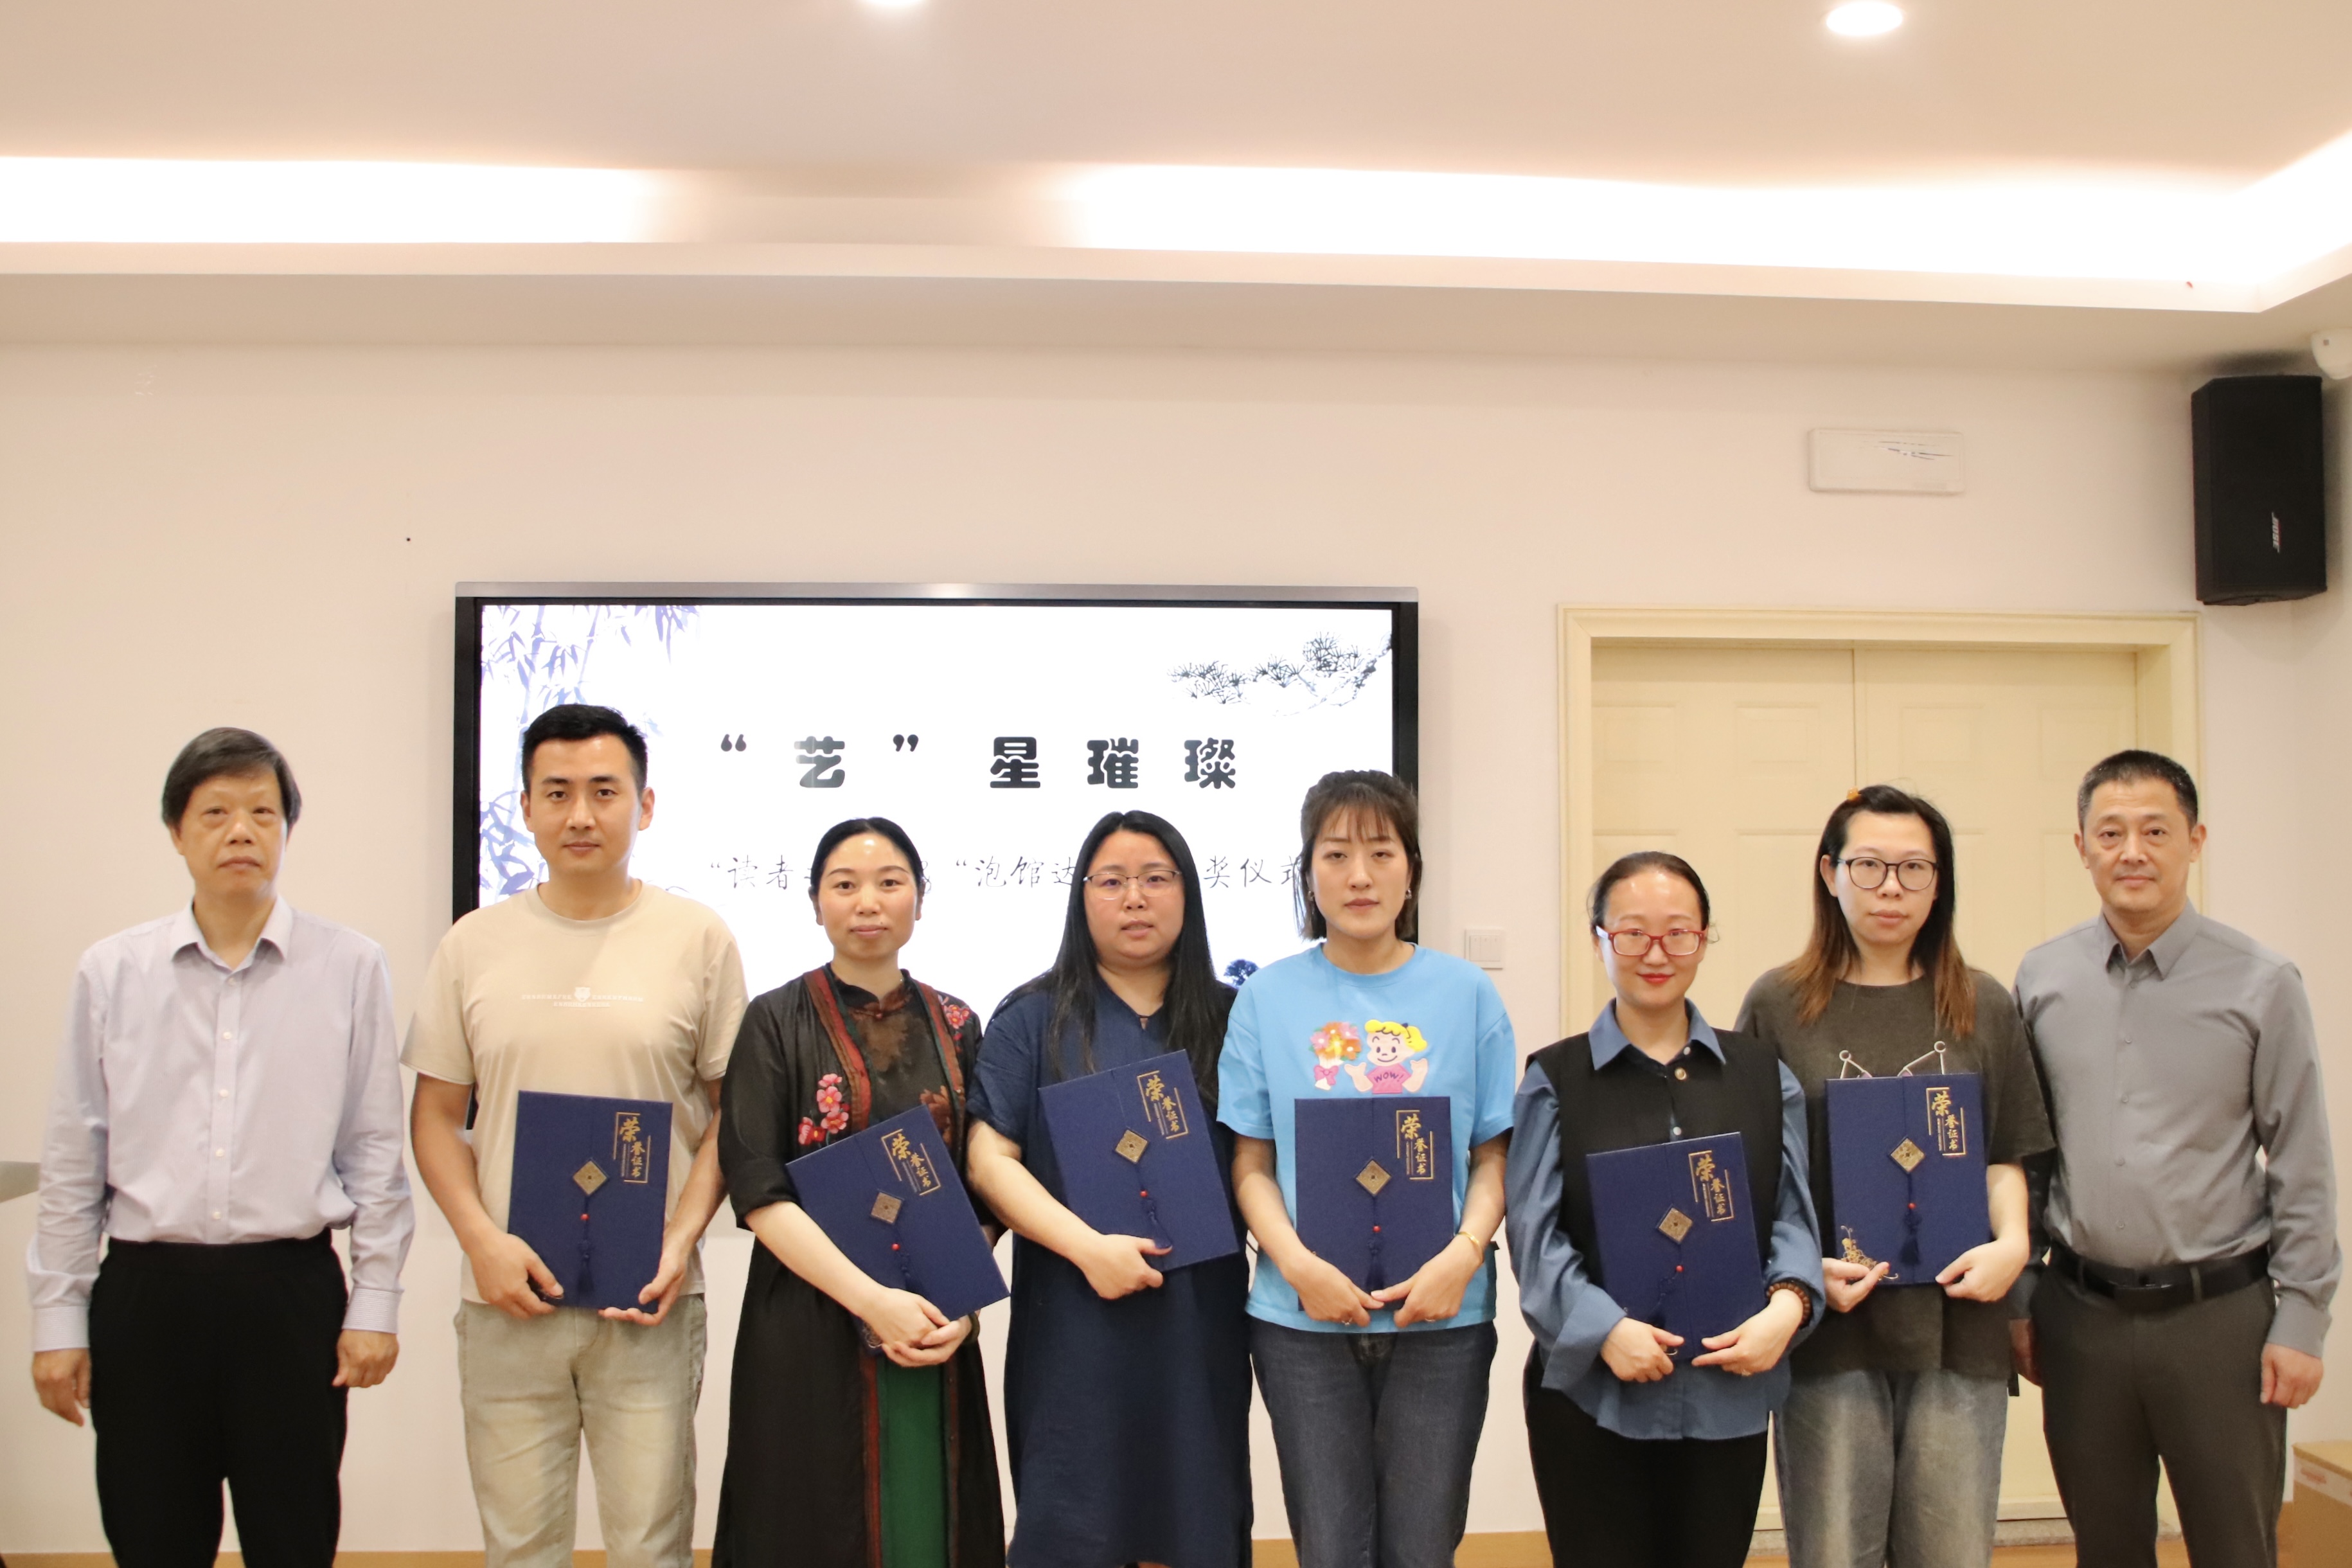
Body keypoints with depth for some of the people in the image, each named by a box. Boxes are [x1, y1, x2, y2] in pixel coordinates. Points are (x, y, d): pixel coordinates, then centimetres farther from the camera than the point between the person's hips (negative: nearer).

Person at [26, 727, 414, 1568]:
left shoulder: (351, 968, -2)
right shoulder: (111, 972, 2)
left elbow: (375, 1149, 1)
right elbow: (74, 1161, 6)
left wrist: (376, 1301, 0)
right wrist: (57, 1317, 6)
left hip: (291, 1288, -1)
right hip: (146, 1293, 1)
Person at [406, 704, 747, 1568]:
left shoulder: (698, 937, 0)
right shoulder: (474, 944, 5)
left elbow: (734, 1109, 4)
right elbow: (435, 1116, 8)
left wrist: (683, 1239, -9)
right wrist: (482, 1241, -6)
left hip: (648, 1299, -1)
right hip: (509, 1295, 2)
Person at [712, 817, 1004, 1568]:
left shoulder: (955, 1027, 8)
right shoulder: (777, 1022, -3)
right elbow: (758, 1191, -11)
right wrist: (873, 1301, -18)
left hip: (934, 1334, 3)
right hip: (810, 1336, -3)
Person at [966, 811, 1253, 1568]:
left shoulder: (1230, 1019, 10)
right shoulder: (1033, 1019, 3)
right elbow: (990, 1158, -4)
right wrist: (1088, 1247, -16)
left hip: (1201, 1317, 2)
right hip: (1076, 1321, -2)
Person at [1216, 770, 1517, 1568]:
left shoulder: (1466, 994, 2)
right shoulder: (1268, 997, 1)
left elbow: (1493, 1154, 4)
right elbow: (1251, 1163, 2)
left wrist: (1463, 1256, -12)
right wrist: (1298, 1264, -13)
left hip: (1441, 1318, 0)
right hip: (1303, 1319, 0)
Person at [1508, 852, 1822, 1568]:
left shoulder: (1764, 1075, 10)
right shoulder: (1555, 1079, 2)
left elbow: (1793, 1214, 6)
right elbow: (1535, 1234, -5)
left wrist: (1788, 1303, -14)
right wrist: (1604, 1328, -19)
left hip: (1727, 1390, 2)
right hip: (1591, 1392, -2)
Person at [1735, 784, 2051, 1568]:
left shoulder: (1983, 1005, 8)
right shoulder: (1778, 1003, 2)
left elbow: (2005, 1155, 11)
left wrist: (2012, 1242, -7)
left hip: (1958, 1322, 2)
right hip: (1830, 1328, -2)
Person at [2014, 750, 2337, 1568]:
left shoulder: (2261, 984, -4)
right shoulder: (2042, 979, 2)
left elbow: (2302, 1167, -2)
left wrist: (2301, 1319, -5)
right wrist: (2018, 1299, 6)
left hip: (2218, 1314, -2)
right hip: (2081, 1314, 2)